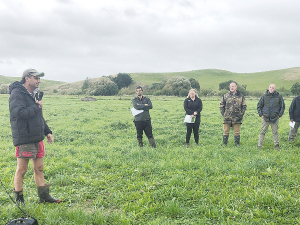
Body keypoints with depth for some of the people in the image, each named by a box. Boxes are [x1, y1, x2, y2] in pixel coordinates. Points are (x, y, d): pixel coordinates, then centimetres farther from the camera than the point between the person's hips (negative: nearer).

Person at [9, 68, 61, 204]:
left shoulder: (34, 94, 18)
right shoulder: (17, 93, -10)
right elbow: (19, 113, -25)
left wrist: (47, 132, 20)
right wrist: (37, 107, -14)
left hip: (37, 138, 9)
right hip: (24, 139, -9)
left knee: (39, 168, 13)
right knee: (21, 170, 1)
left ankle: (44, 196, 21)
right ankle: (19, 200, 13)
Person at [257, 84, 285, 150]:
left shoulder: (279, 97, 2)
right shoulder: (264, 96, 3)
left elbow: (283, 106, 11)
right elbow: (259, 106, 10)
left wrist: (279, 115, 3)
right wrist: (261, 115, 1)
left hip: (275, 118, 0)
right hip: (265, 118, 0)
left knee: (275, 132, 6)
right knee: (262, 132, 1)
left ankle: (276, 145, 16)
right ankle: (259, 146, 5)